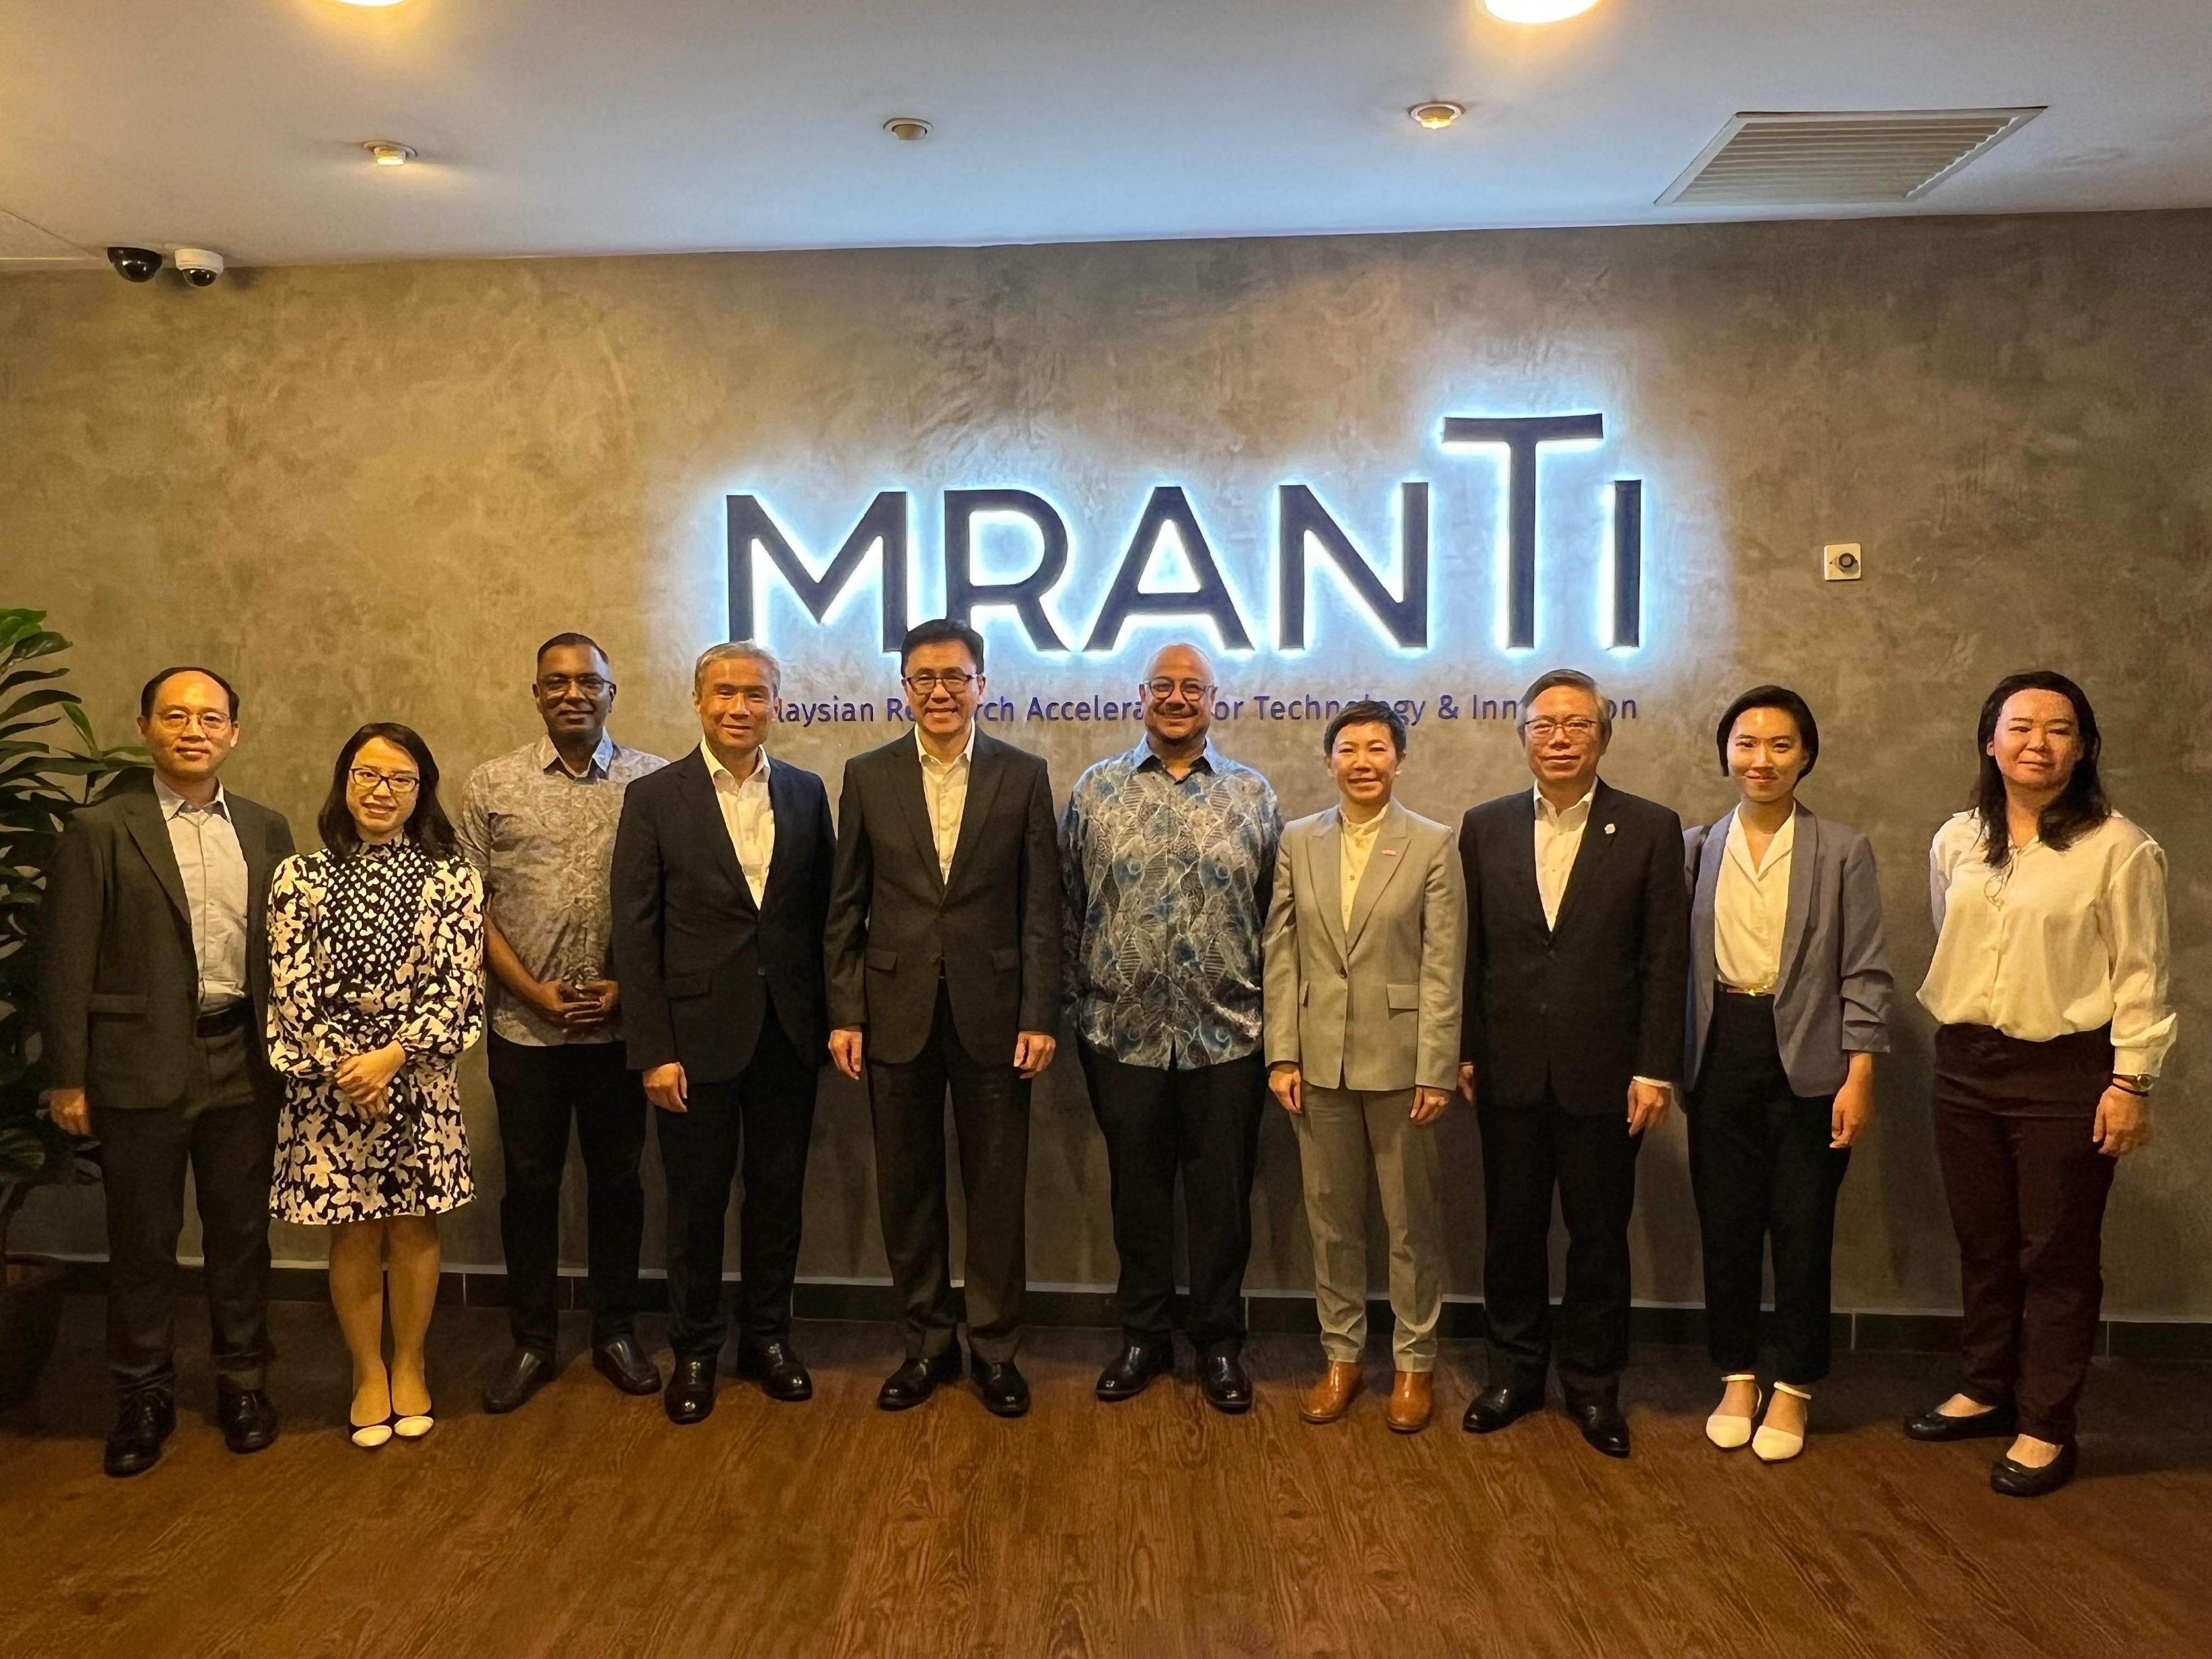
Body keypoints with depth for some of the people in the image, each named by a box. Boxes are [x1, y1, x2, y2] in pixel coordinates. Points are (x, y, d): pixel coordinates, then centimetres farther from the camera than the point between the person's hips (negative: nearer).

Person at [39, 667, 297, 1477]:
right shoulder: (99, 831, -3)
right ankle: (143, 1397, 25)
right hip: (141, 1067, -2)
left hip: (242, 1062, 3)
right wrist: (67, 1076, -6)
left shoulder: (266, 829, 7)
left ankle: (242, 1381, 27)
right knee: (142, 1241, 9)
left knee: (241, 1232, 12)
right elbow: (65, 962, -4)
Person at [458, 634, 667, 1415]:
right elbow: (471, 905, 2)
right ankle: (531, 1342, 24)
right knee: (530, 1181, 10)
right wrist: (533, 990, -8)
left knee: (617, 1176, 11)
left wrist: (629, 987, -9)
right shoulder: (491, 786, 3)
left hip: (620, 1023, 0)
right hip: (523, 1023, 1)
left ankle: (615, 1331, 26)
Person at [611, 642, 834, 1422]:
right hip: (698, 1033, -2)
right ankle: (695, 1351, 27)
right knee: (696, 1203, 9)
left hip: (788, 1033, 3)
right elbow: (636, 933, -6)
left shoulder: (807, 793, 5)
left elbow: (823, 912, 7)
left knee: (778, 1194, 13)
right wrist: (654, 1051, -10)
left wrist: (827, 1019, 2)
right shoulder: (655, 798, -4)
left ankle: (767, 1335, 31)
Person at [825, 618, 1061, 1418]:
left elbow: (1040, 907, -1)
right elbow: (846, 907, 5)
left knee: (997, 1189, 7)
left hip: (992, 1011, -1)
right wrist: (844, 1013, -1)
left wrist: (1040, 1015, -7)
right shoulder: (868, 776, 4)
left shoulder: (1023, 776, 1)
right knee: (908, 1187, 11)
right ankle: (927, 1342, 27)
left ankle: (995, 1348, 22)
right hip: (897, 1012, 1)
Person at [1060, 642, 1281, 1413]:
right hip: (1123, 1034, 0)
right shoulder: (1095, 791, 3)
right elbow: (1068, 907, 6)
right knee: (1138, 1191, 12)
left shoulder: (1253, 796, 4)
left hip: (1227, 1037, 0)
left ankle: (1219, 1345, 24)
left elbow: (1276, 915, 6)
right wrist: (1077, 1004, 4)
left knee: (1221, 1197, 8)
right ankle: (1143, 1337, 28)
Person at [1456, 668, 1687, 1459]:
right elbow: (1469, 949, 6)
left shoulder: (1650, 829, -1)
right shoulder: (1485, 827, 5)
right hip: (1510, 1069, 2)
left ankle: (1594, 1384, 26)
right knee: (1511, 1229, 12)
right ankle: (1515, 1371, 29)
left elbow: (1666, 958, -3)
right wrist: (1464, 1051, 2)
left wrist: (1654, 1070, -7)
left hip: (1603, 1072, -2)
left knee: (1599, 1236, 9)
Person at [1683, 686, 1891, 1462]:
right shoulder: (1695, 848, 5)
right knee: (1725, 1223, 9)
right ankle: (1736, 1378, 25)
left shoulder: (1843, 852, -2)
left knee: (1802, 1229, 6)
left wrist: (1859, 1078, -9)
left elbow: (1864, 974, -3)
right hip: (1721, 1053, 2)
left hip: (1806, 1058, -2)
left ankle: (1792, 1389, 22)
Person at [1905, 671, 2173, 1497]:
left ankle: (2046, 1427, 18)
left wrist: (2130, 1082, -10)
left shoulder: (2119, 849, -9)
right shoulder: (1956, 842, 5)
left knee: (2057, 1256, 5)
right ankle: (1986, 1391, 31)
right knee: (1982, 1244, 15)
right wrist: (1958, 1037, 15)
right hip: (1966, 1065, 5)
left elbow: (2140, 978, -8)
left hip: (2066, 1073, -5)